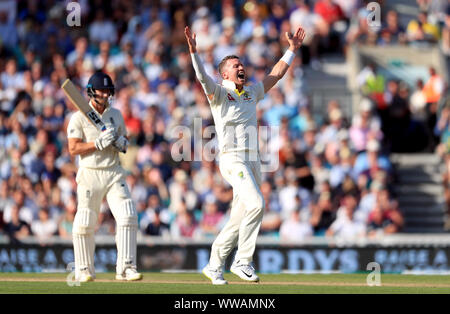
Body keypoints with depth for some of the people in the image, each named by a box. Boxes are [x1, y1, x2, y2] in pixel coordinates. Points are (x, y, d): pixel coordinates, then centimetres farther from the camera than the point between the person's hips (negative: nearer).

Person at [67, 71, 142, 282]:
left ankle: (125, 268, -11)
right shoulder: (79, 117, -3)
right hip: (90, 174, -4)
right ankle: (84, 270, 13)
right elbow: (73, 149, -9)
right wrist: (98, 143, -19)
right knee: (85, 224, -1)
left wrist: (122, 143, -4)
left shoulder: (116, 115, 12)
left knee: (128, 216, -11)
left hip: (114, 173, 4)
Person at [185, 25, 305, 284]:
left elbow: (276, 74, 26)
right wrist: (193, 51, -32)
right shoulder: (219, 93, 0)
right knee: (256, 204, -24)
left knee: (239, 219, 6)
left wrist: (292, 49, 23)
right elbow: (203, 77, -17)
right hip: (232, 158, -7)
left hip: (253, 162, 7)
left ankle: (215, 266, 17)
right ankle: (243, 261, -18)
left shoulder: (252, 92, 19)